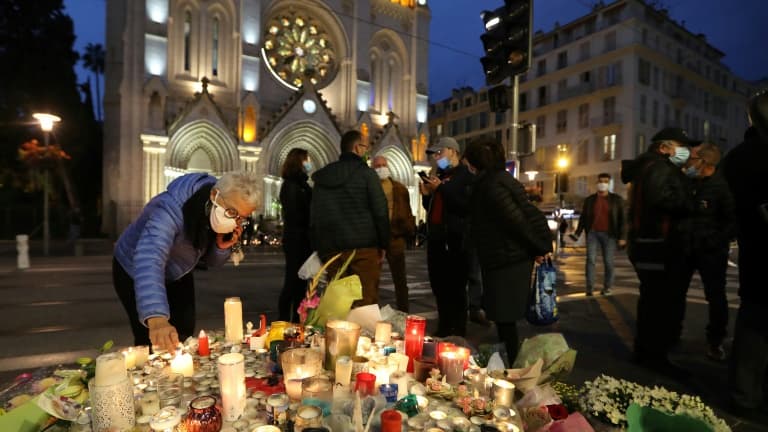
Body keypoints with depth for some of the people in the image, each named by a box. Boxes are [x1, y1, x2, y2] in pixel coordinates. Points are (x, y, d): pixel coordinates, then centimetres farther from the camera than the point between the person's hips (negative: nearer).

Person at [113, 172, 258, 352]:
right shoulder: (171, 209, -38)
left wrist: (222, 247, -28)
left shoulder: (222, 218, -17)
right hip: (135, 272, -5)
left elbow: (211, 261, -4)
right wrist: (156, 319, -64)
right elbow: (148, 261, -52)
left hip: (177, 275, 6)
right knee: (151, 341, -6)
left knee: (184, 334, 8)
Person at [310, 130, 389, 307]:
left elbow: (314, 216, 13)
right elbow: (380, 211, -7)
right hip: (364, 247, -5)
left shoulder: (322, 176, 13)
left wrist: (318, 247, 17)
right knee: (365, 304, -3)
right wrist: (384, 244, 0)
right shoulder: (366, 173, -2)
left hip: (330, 248, 5)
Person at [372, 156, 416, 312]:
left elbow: (407, 212, 8)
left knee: (400, 279, 9)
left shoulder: (399, 188, 9)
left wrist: (409, 230, -3)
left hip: (396, 236, 1)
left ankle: (403, 314, 19)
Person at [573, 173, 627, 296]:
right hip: (593, 233, 1)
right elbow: (583, 218, 11)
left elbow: (622, 219, 1)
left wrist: (622, 237, -6)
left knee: (608, 262, 0)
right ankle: (589, 287, -7)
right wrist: (578, 233, 2)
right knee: (590, 259, -8)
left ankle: (607, 287, 13)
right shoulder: (589, 200, 8)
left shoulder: (617, 199, 4)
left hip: (609, 235, -1)